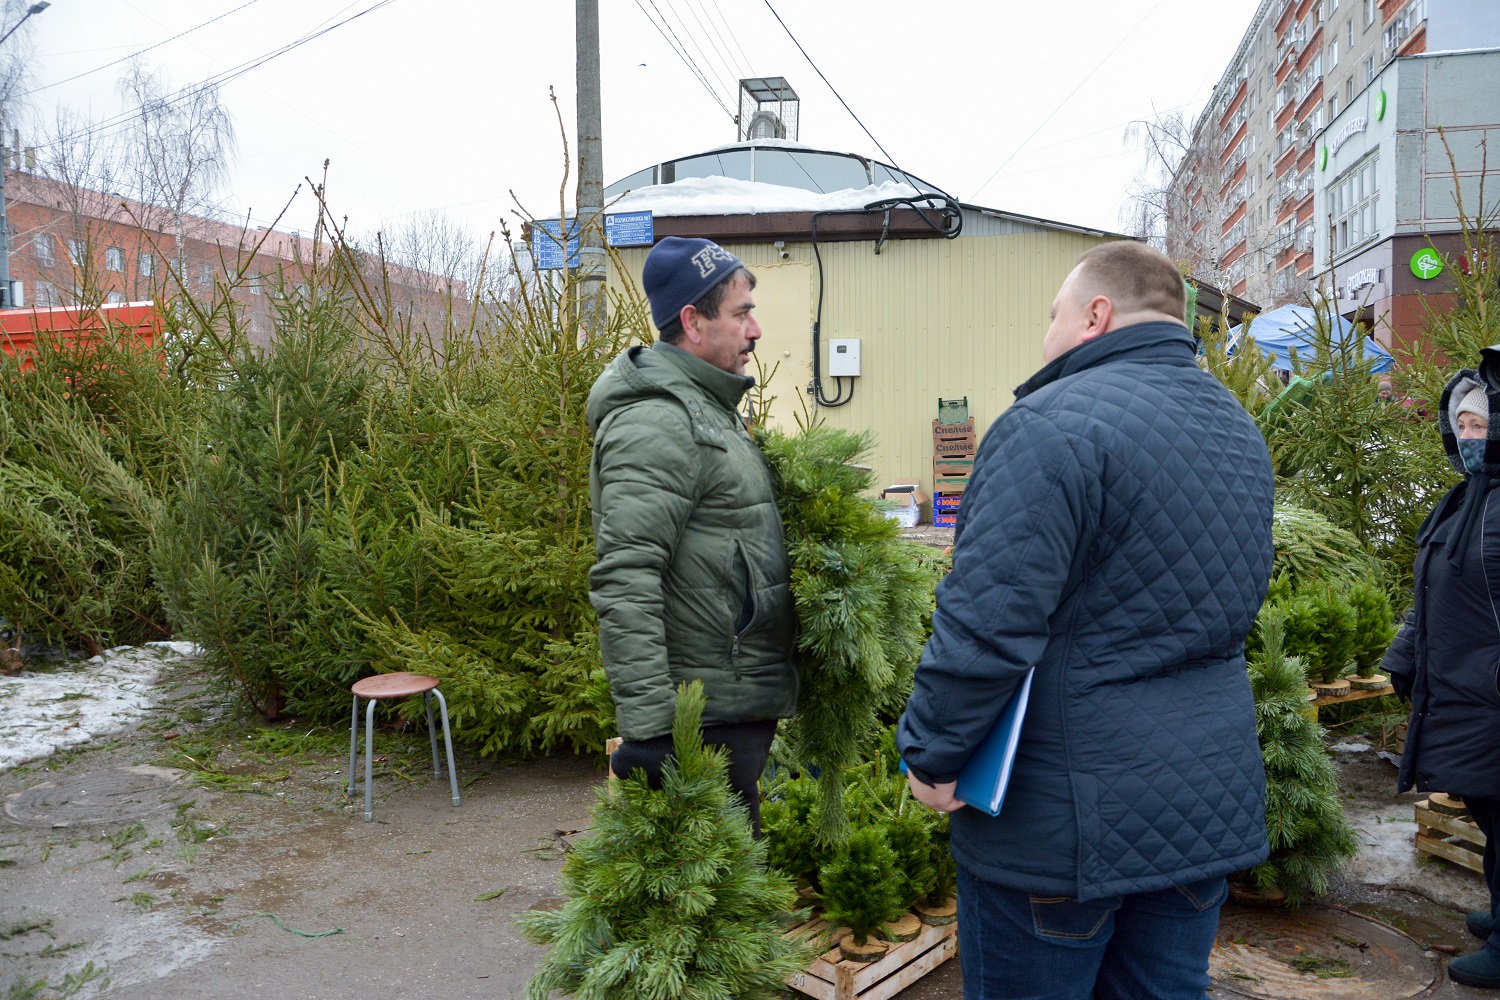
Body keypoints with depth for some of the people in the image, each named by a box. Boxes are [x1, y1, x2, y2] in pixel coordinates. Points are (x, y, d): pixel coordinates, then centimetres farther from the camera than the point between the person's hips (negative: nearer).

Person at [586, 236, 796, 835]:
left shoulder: (705, 406, 15)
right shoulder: (657, 425, -20)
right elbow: (624, 586, -27)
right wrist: (649, 727, -28)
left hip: (743, 701, 10)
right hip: (704, 716, -10)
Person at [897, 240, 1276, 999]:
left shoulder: (1055, 424, -20)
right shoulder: (1240, 432, 10)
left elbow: (987, 622, -26)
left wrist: (930, 753, -13)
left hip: (1065, 823, -8)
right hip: (1210, 805, 8)